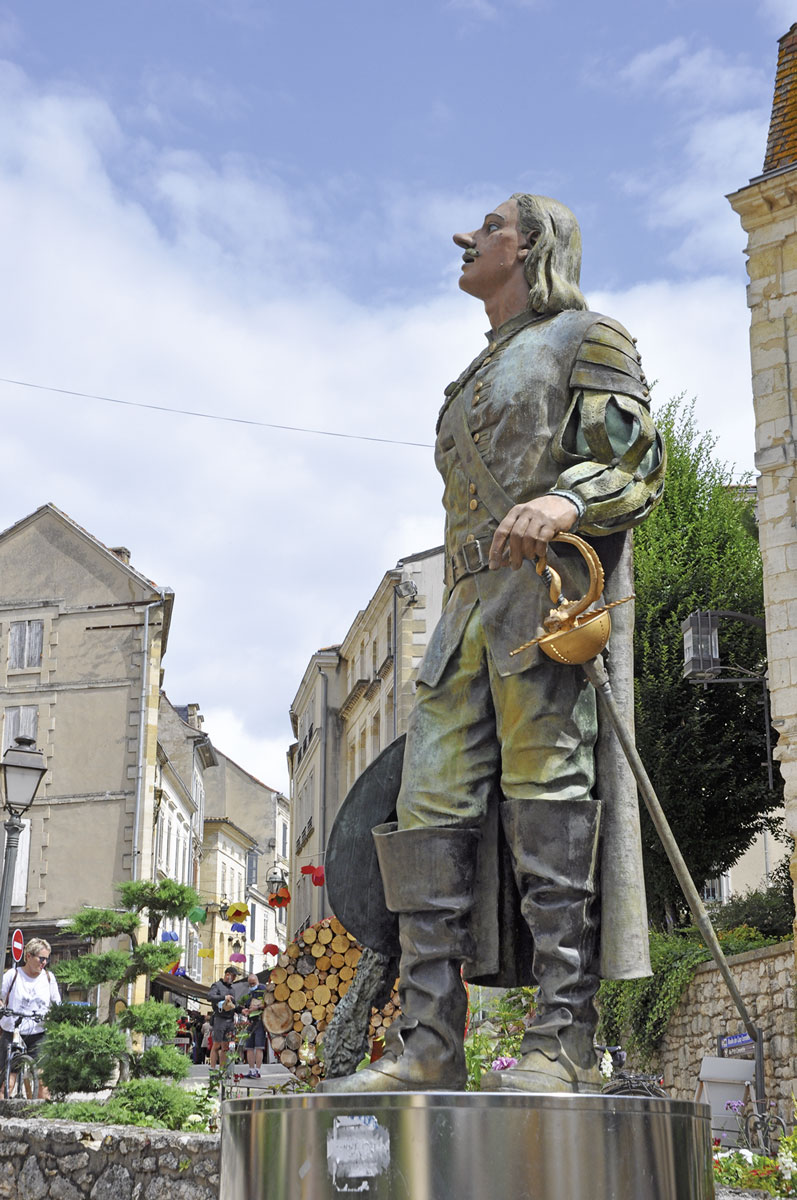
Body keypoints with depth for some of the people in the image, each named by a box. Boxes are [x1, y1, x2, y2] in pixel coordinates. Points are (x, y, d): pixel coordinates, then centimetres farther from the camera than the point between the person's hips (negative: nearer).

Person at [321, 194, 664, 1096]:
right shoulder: (478, 378, 33)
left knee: (547, 806, -14)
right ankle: (427, 1046, -5)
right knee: (432, 815, -4)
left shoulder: (587, 338, 10)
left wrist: (563, 501, -24)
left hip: (550, 593, -7)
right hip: (468, 605, 7)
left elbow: (637, 466, -3)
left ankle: (563, 1043, -13)